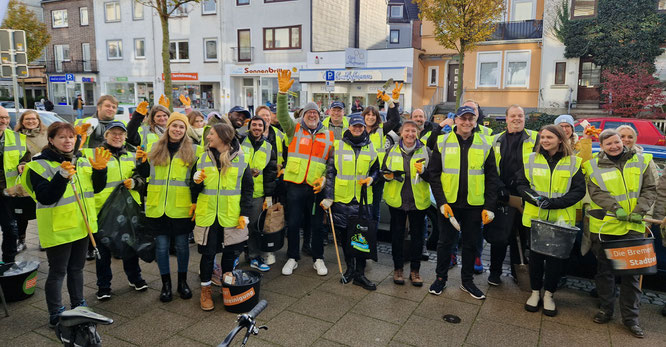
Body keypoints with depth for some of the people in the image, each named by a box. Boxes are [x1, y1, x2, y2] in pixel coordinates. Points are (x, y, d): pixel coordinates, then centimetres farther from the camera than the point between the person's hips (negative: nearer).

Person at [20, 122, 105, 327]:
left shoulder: (83, 161, 7)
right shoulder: (41, 165, -12)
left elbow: (96, 188, 9)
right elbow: (45, 197, -20)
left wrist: (99, 170, -8)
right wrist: (62, 176, -32)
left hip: (82, 225, 6)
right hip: (58, 228, -6)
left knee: (77, 268, 19)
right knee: (58, 272, 5)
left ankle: (79, 307, 34)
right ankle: (56, 315, 19)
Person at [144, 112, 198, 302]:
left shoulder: (193, 150, 1)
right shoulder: (153, 148, 8)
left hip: (181, 207, -2)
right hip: (157, 206, 2)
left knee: (182, 244, 8)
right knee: (161, 245, 6)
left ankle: (182, 281, 25)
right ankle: (166, 283, 22)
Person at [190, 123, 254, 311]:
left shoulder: (241, 159, -1)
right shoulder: (202, 158, 5)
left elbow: (247, 189, 1)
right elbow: (194, 187, 9)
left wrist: (245, 214, -5)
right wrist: (197, 182, -14)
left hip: (231, 216, -1)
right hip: (207, 215, 1)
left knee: (230, 253, 9)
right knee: (207, 253, 5)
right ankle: (205, 290, 23)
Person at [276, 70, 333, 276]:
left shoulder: (328, 135, 8)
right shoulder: (294, 130, 6)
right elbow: (282, 115, -10)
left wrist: (326, 178, -6)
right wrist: (283, 92, -23)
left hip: (317, 187, 1)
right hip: (295, 185, 0)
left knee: (317, 225, 9)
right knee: (293, 224, 7)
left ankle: (318, 259, 25)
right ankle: (292, 258, 24)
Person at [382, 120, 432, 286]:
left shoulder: (425, 151, 2)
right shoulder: (392, 151, 5)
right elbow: (383, 171, 13)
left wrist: (423, 171, -19)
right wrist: (388, 175, -9)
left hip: (418, 201, -1)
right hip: (396, 199, 1)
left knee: (417, 235, 7)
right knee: (397, 234, 8)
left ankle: (415, 270, 21)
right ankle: (398, 269, 23)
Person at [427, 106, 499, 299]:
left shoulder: (484, 145, 2)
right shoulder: (443, 143, -2)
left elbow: (492, 178, 4)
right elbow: (434, 174, -1)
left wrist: (489, 207, -4)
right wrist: (441, 202, -10)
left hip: (474, 204, 1)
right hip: (449, 202, -1)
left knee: (472, 243, 12)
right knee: (445, 241, 10)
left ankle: (467, 281, 29)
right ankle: (441, 278, 26)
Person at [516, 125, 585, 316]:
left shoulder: (573, 162, 1)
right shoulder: (531, 159, 4)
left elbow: (579, 190, -3)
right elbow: (521, 184, 3)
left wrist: (555, 202, -16)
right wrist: (535, 198, -15)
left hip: (561, 219, -1)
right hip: (535, 217, 1)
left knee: (557, 257, 5)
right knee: (535, 255, 9)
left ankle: (548, 294, 23)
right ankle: (535, 292, 26)